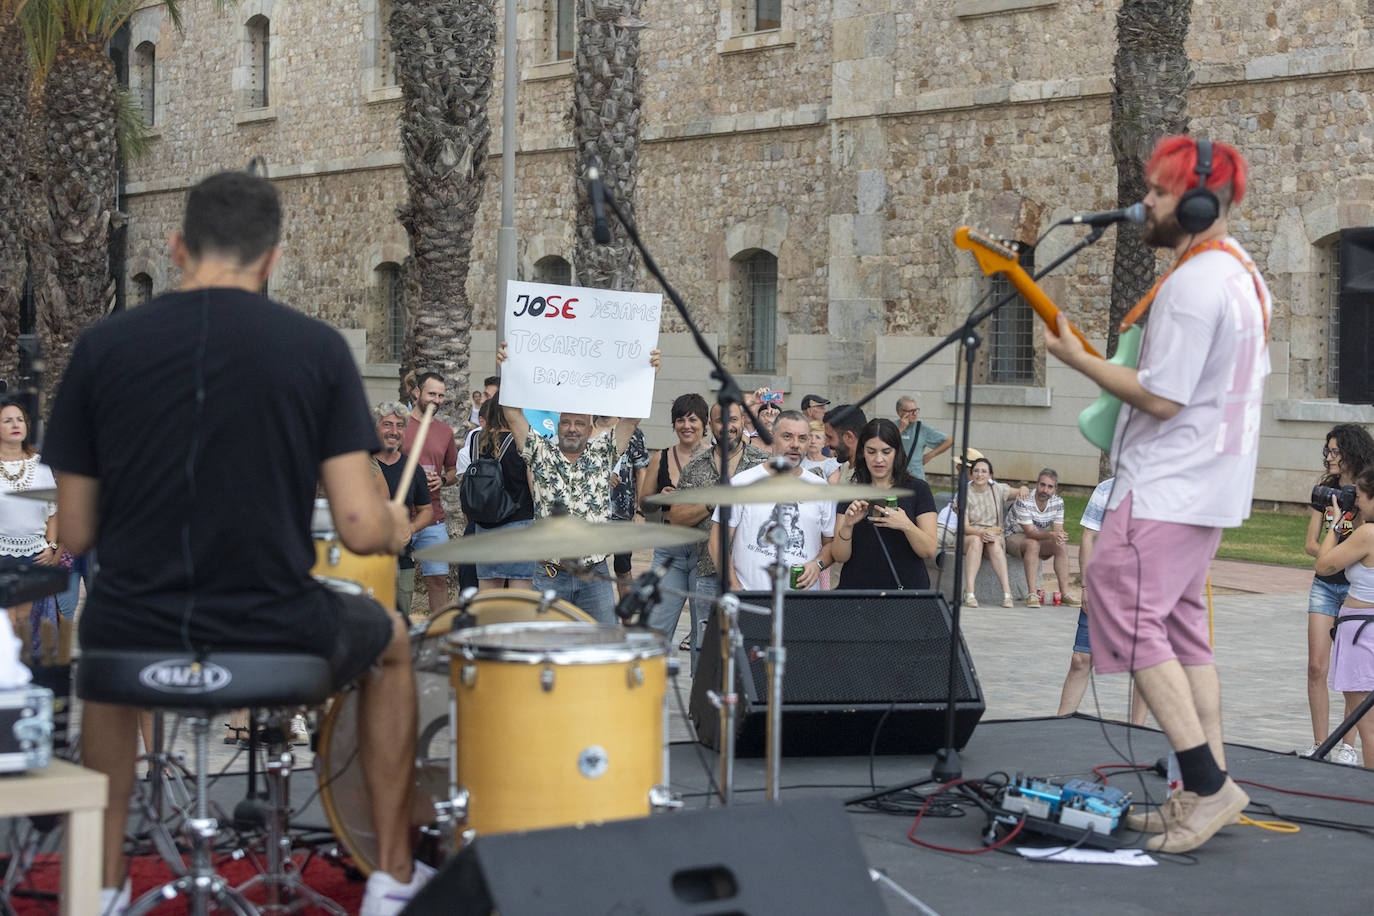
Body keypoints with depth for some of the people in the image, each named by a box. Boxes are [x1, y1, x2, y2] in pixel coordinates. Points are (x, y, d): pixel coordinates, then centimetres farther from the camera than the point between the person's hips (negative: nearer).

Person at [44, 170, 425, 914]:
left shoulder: (102, 346, -2)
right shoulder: (316, 348, -7)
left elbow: (76, 534, 3)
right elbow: (362, 529, -11)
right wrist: (397, 528, 13)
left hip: (135, 637, 2)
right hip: (276, 637, -2)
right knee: (389, 642, 32)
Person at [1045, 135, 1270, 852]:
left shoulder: (1191, 284, -20)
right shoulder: (1242, 272, 13)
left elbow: (1161, 398, -23)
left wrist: (1078, 359, -13)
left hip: (1166, 487, -11)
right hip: (1212, 485, 11)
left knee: (1127, 612, -9)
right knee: (1181, 625, 14)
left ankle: (1207, 783, -11)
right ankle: (1206, 792, 16)